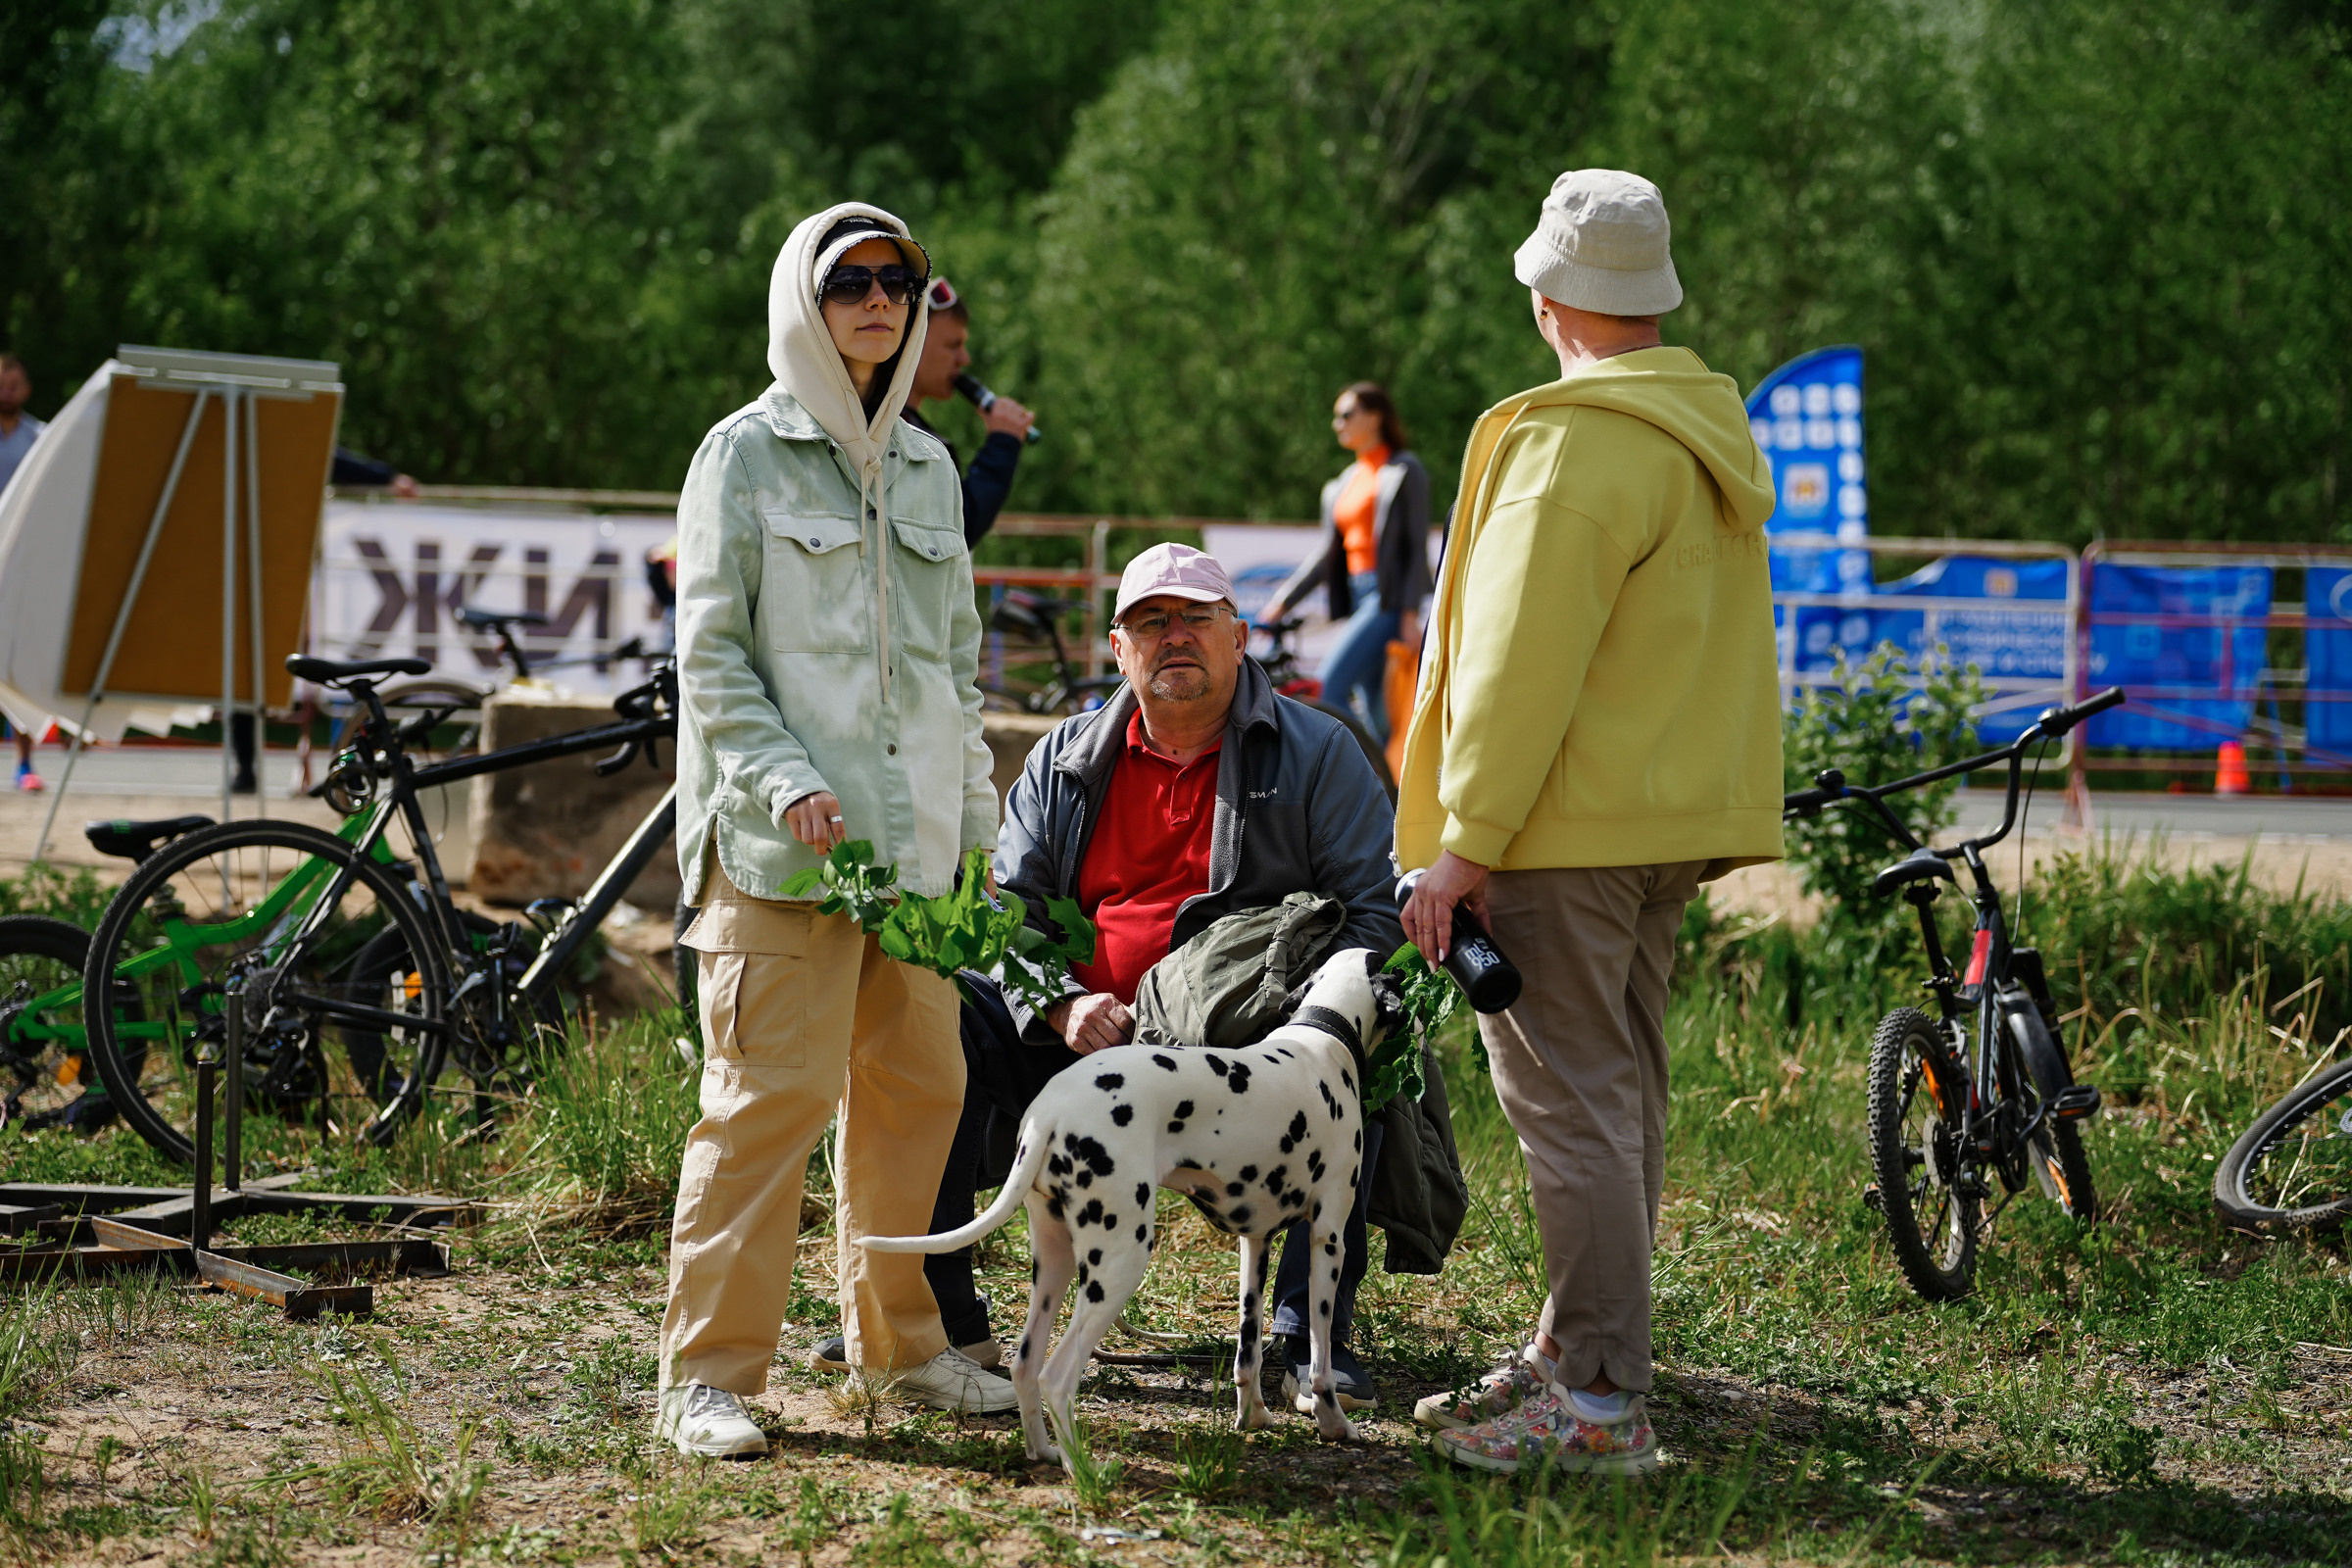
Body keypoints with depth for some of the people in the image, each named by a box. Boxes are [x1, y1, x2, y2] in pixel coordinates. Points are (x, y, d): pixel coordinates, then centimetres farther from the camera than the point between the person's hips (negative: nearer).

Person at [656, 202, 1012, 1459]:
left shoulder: (926, 468, 16)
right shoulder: (746, 453, -1)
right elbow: (710, 653, -5)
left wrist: (975, 814, 16)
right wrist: (787, 784, -17)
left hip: (913, 836, 6)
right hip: (781, 839, -6)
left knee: (917, 1086, 9)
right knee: (771, 1093, -11)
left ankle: (897, 1337, 23)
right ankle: (708, 1374, -7)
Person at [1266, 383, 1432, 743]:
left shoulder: (1404, 470, -2)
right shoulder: (1344, 484, 19)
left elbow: (1418, 547, -7)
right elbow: (1329, 556, 18)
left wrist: (1411, 614, -15)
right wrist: (1283, 602, 10)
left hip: (1390, 596, -7)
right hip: (1358, 598, 8)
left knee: (1330, 688, -19)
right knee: (1373, 712, 4)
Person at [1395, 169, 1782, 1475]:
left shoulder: (1574, 445, -17)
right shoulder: (1712, 432, 13)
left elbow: (1522, 665, -20)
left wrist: (1462, 840, -16)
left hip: (1567, 828, -10)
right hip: (1670, 820, 10)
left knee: (1571, 1108, -8)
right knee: (1619, 1097, 15)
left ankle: (1600, 1410, -7)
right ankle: (1570, 1359, 25)